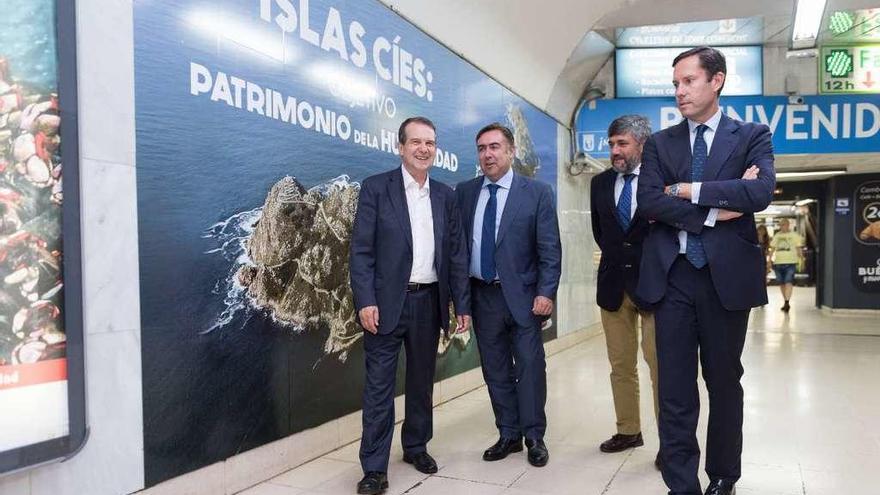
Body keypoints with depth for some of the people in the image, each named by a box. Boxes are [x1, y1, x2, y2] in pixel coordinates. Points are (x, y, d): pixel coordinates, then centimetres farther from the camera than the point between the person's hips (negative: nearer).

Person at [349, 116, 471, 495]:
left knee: (422, 381, 15)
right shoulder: (376, 188, -2)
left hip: (429, 302, 4)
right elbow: (361, 250, -7)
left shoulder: (445, 195, 10)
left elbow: (457, 253, 9)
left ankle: (416, 447, 33)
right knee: (379, 385, 1)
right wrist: (365, 301, -15)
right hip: (387, 302, -4)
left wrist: (462, 304, 5)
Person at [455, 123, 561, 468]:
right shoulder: (464, 192, 6)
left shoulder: (537, 193, -2)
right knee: (495, 370, 12)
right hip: (481, 296, 3)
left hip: (522, 295, -3)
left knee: (530, 367, 4)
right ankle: (508, 435, 26)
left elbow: (550, 249, -5)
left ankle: (534, 437, 21)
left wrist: (546, 292, -12)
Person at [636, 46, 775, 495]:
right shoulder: (659, 143, 10)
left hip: (727, 275, -1)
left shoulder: (752, 136, 5)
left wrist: (688, 190, -11)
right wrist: (715, 209, -12)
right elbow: (648, 202, -6)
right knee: (674, 390, 3)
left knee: (725, 383, 12)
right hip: (672, 276, 1)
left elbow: (761, 192, -13)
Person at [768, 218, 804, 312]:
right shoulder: (777, 236, 15)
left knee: (788, 282, -15)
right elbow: (772, 248, 15)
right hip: (778, 262, 4)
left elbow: (798, 248, 4)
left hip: (790, 262, -4)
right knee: (781, 283, 10)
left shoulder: (794, 235, 6)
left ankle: (787, 302, -21)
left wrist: (801, 258, -6)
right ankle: (785, 302, 21)